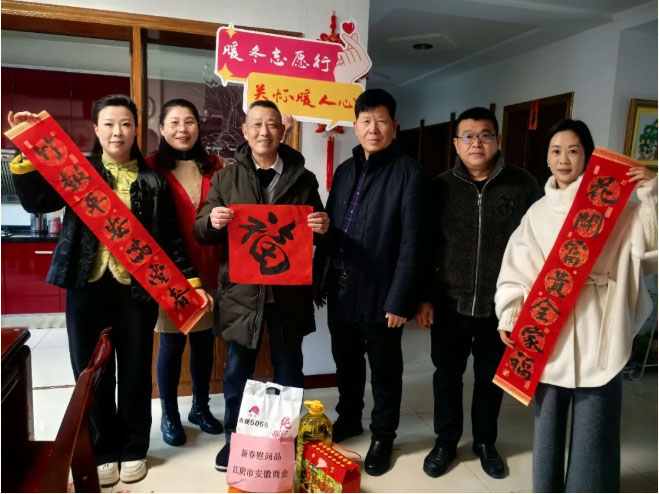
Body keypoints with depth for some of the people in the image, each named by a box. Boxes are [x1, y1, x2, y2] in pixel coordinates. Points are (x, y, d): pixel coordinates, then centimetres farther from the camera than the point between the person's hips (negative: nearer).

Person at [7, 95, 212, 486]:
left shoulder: (154, 182, 6)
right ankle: (103, 451, 27)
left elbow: (171, 240, 5)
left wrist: (193, 282, -2)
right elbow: (36, 202, -6)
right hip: (87, 287, 1)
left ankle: (133, 449, 27)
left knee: (135, 372, 8)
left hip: (137, 289, -1)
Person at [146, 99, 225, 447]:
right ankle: (169, 415, 27)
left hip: (208, 270, 3)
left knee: (204, 340, 14)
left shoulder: (214, 167, 6)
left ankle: (200, 407, 33)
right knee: (171, 343, 8)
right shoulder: (152, 168, -5)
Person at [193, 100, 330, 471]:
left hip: (289, 290, 1)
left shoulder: (303, 179, 6)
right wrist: (211, 221, -18)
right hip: (241, 290, 0)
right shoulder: (226, 178, 5)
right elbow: (202, 232, 5)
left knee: (289, 370, 13)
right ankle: (235, 441, 31)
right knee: (238, 371, 11)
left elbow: (316, 231, 13)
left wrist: (323, 228, -10)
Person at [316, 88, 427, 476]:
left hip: (380, 292, -5)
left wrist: (399, 299, -17)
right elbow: (332, 228, 12)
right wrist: (324, 280, 7)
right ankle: (348, 419, 43)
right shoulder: (346, 170, 9)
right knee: (346, 361, 21)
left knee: (384, 371, 12)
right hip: (340, 289, 6)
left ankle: (383, 436, 32)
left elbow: (411, 241, -14)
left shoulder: (408, 172, -10)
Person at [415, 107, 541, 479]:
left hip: (501, 305, 0)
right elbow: (424, 246, 2)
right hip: (450, 303, 1)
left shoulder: (524, 185, -5)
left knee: (492, 377, 16)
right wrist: (424, 297, -1)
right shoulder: (441, 187, -1)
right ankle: (446, 442, 34)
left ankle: (485, 442, 39)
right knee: (447, 375, 13)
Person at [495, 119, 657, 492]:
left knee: (593, 425, 2)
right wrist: (508, 315, 0)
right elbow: (516, 267, 8)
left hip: (596, 332, -3)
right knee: (548, 417, 14)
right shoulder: (538, 212, 10)